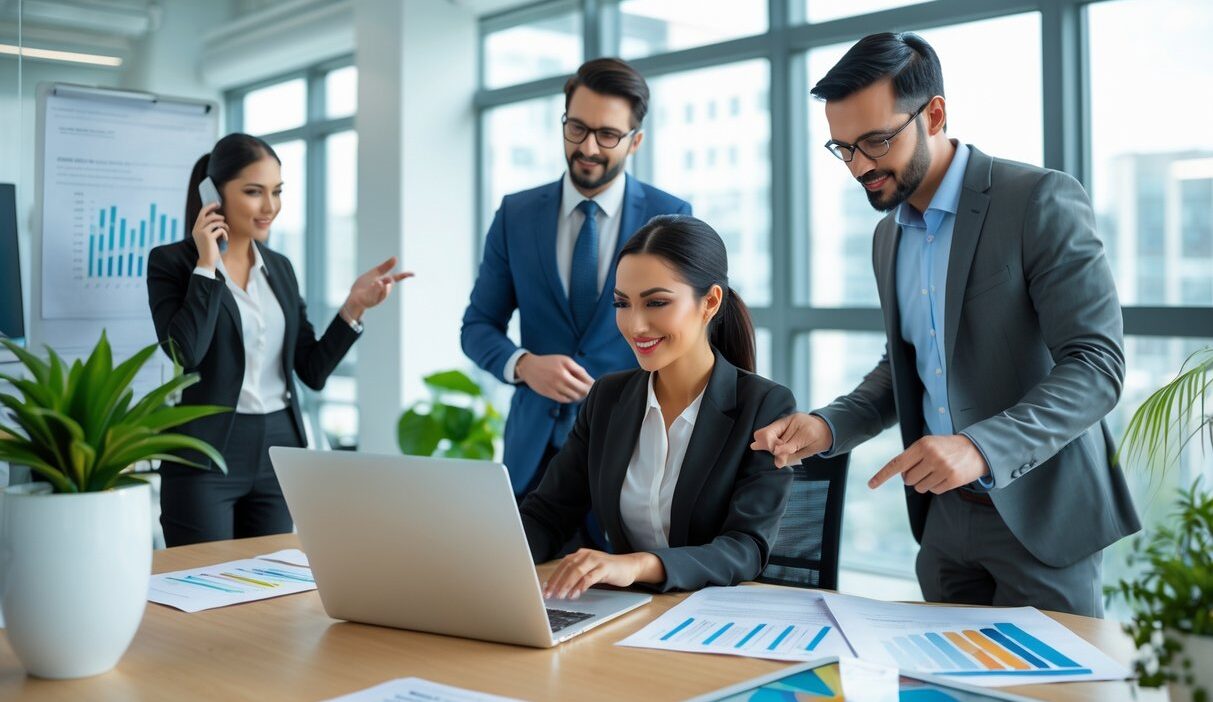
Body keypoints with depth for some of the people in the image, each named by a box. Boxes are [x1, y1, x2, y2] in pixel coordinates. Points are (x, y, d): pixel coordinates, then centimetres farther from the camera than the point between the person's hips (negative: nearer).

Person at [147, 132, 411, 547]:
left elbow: (313, 371, 9)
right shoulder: (172, 261, -5)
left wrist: (354, 306, -3)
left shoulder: (280, 268, 11)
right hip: (206, 456, -5)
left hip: (279, 451, 5)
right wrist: (206, 264, -15)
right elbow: (185, 353, -21)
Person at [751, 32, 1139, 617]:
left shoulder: (1041, 201, -14)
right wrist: (828, 426, -1)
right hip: (943, 510, 6)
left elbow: (1096, 365, -20)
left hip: (1037, 509, -6)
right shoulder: (889, 237, 9)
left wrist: (981, 448, -34)